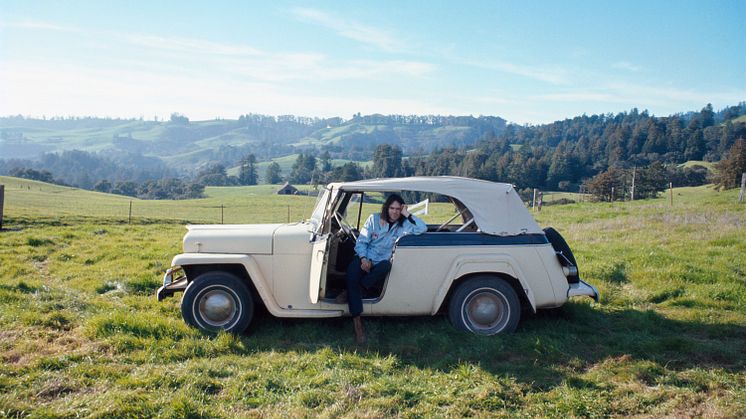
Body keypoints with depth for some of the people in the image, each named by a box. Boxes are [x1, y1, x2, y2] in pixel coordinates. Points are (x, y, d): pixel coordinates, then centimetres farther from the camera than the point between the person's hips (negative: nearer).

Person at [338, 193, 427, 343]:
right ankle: (357, 320, -34)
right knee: (352, 273, -34)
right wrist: (363, 258, -17)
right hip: (364, 259, 0)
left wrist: (407, 215, -14)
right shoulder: (374, 219, 2)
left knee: (386, 265, -37)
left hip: (380, 264, 0)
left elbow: (423, 229, -13)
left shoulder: (402, 225, 2)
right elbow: (361, 241, 0)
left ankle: (350, 293, -23)